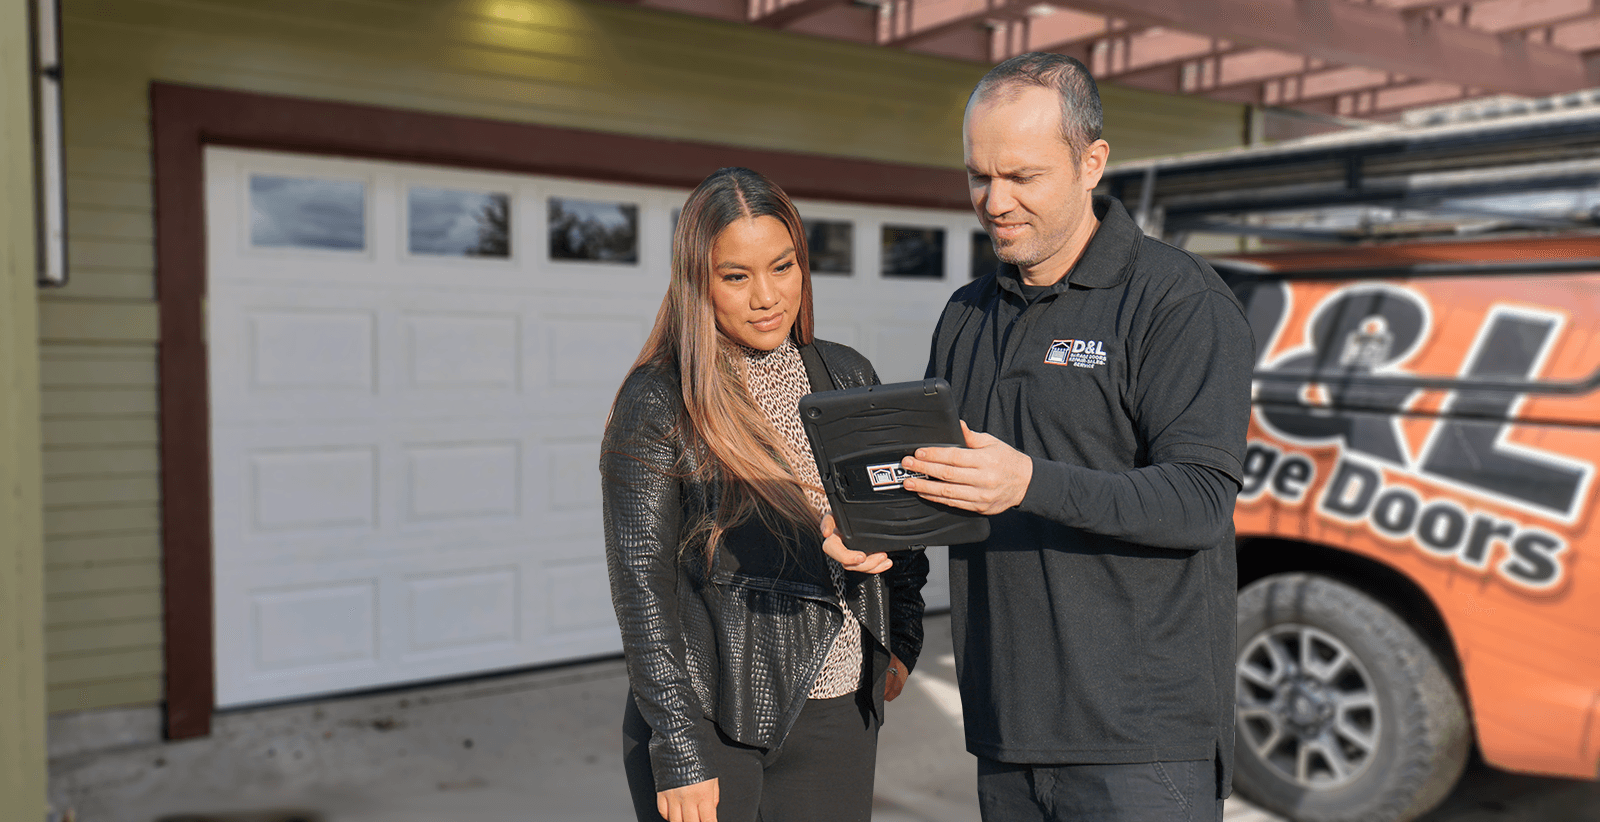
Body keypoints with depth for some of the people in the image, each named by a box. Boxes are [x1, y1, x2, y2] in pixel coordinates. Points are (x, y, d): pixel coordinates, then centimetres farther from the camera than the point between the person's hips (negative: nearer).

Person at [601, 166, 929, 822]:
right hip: (712, 720, -4)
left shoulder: (848, 377, 6)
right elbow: (642, 586, -10)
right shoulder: (658, 403, -8)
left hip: (837, 716, 4)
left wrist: (901, 640, 16)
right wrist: (679, 755, -13)